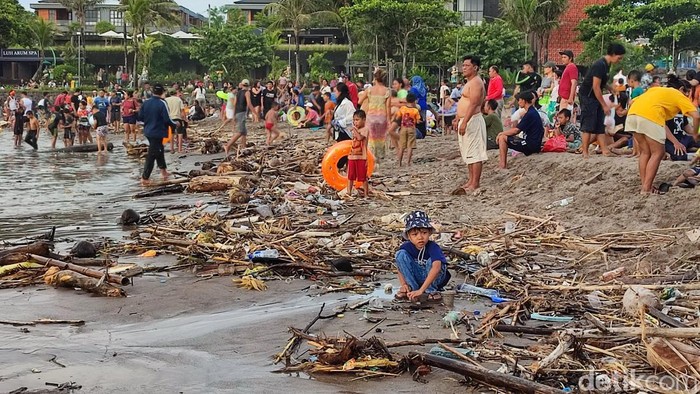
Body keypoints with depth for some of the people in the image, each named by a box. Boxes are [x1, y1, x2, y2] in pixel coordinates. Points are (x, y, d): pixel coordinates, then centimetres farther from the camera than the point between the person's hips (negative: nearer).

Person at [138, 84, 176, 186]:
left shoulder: (146, 102, 0)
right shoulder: (162, 103, -17)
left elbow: (139, 117, 4)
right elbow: (167, 119, -18)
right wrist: (175, 125, 2)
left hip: (148, 131, 6)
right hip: (158, 132, -6)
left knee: (159, 150, 24)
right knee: (152, 155, -1)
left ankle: (163, 171, 33)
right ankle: (145, 178, 1)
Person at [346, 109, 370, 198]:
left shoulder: (365, 130, -7)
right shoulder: (355, 130, 16)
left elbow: (360, 138, -26)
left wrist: (355, 130, -22)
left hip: (361, 157, -7)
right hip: (352, 157, 7)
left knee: (363, 177, -1)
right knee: (350, 176, 7)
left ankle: (366, 194, 7)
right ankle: (349, 193, 11)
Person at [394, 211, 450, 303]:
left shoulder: (433, 247, -28)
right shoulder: (406, 247, -14)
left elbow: (436, 267, -45)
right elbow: (401, 267, 0)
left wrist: (421, 290, -51)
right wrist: (403, 284, -19)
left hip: (434, 279, -4)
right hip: (415, 278, 4)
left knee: (432, 261, -34)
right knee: (401, 254, -17)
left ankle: (431, 290, -15)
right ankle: (412, 288, -12)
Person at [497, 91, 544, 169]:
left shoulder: (530, 114, -17)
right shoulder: (533, 112, 14)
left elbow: (516, 130, -16)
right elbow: (518, 129, 16)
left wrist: (501, 133, -2)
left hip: (531, 145, -10)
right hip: (534, 144, 10)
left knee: (502, 138, -8)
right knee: (505, 137, 20)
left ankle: (503, 164, -9)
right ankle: (504, 162, 16)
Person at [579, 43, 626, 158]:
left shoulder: (606, 64, 6)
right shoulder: (600, 65, -23)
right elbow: (596, 87, -24)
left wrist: (612, 89, 4)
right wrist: (604, 105, -20)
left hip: (595, 97, 9)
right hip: (587, 96, -9)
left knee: (600, 125, 6)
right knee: (589, 125, -7)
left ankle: (604, 150, 6)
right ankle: (585, 153, -2)